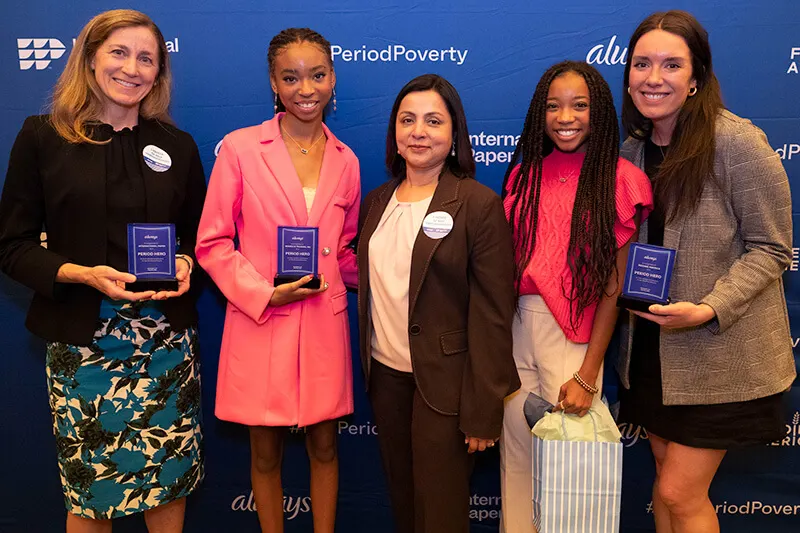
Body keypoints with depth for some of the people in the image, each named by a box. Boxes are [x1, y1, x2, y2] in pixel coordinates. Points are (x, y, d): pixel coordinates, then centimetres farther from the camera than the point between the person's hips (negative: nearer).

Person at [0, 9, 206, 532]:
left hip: (166, 336, 2)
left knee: (169, 477, 9)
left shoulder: (178, 146, 7)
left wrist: (186, 264, -7)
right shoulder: (42, 137, 1)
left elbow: (199, 234, 14)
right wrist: (80, 274, -16)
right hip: (82, 337, -2)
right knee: (89, 488, 8)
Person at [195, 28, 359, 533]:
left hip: (325, 325, 3)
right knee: (266, 454, 13)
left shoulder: (345, 160, 6)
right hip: (260, 324, -2)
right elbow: (212, 244, -5)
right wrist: (264, 293, -15)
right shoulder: (240, 147, -5)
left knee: (324, 447, 15)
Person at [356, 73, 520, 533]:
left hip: (444, 381, -5)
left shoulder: (479, 205, -11)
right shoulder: (377, 202, 7)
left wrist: (483, 412, -14)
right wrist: (366, 368, 7)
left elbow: (493, 315, -13)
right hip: (385, 374, 5)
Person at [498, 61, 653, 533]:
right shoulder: (524, 175, 8)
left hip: (576, 334, -3)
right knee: (516, 453, 12)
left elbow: (613, 287, -7)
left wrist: (587, 376, -10)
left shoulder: (619, 180, -4)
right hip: (515, 326, 4)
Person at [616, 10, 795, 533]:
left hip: (720, 356, -6)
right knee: (668, 480, 19)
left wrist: (709, 308, -25)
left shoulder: (737, 141, -16)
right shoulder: (634, 149, 3)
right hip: (651, 350, 6)